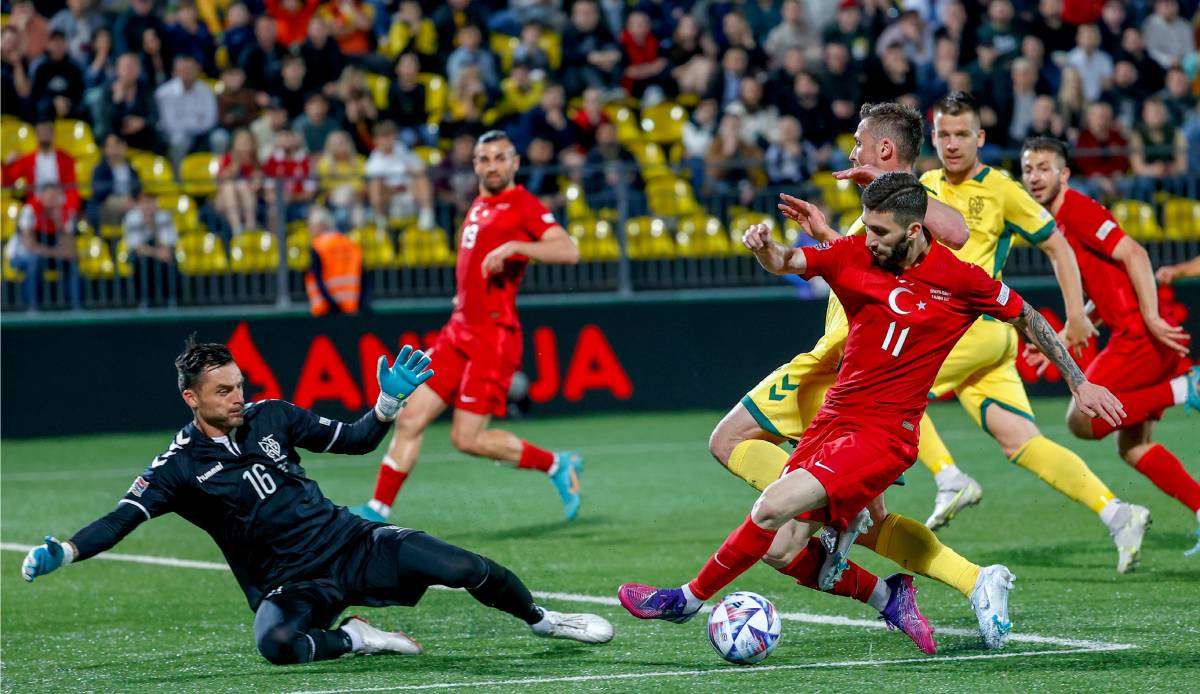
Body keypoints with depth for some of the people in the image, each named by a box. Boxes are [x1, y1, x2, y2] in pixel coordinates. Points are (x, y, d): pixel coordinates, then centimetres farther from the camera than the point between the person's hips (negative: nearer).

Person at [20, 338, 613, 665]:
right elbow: (121, 520, -18)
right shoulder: (179, 467, -8)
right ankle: (353, 639, -11)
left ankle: (542, 620, 16)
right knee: (274, 642, -40)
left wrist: (390, 402, -8)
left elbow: (356, 440, 11)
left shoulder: (272, 417, 4)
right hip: (289, 584, -3)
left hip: (353, 542, 3)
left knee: (468, 570, -13)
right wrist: (63, 553, -36)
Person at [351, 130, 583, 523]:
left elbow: (569, 252, -20)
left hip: (493, 336, -8)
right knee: (410, 418, 1)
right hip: (460, 330, 8)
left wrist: (513, 246, -29)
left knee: (467, 439, -7)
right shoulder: (479, 206, 18)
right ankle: (378, 509, 5)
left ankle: (556, 466, 10)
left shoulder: (523, 206, -7)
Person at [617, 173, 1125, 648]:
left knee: (774, 508, -21)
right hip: (833, 419, 6)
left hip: (884, 435, -6)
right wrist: (764, 248, -24)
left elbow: (1027, 318, 5)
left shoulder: (958, 279, -7)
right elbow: (786, 263, 0)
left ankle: (690, 598, -3)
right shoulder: (854, 255, 3)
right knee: (780, 550, -1)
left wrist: (1080, 382, 7)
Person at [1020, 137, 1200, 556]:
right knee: (1132, 447, 11)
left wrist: (1151, 318, -24)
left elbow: (1134, 254, -18)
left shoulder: (1076, 209, -7)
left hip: (1143, 334, -10)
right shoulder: (1057, 224, 21)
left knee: (1082, 421, -14)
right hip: (1135, 336, 10)